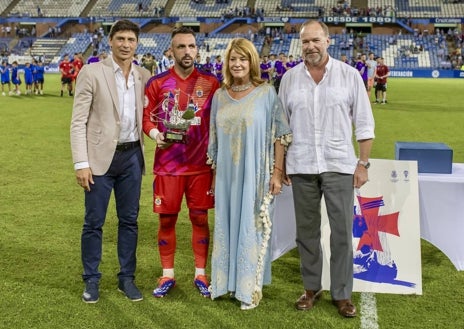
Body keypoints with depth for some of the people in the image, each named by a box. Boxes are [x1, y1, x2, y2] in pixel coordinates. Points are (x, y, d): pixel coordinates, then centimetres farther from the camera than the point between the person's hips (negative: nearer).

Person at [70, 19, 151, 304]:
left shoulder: (144, 76, 6)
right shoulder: (91, 72, -6)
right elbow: (78, 122, -8)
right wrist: (81, 163, -13)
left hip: (132, 156, 4)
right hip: (101, 156, -3)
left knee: (129, 220, 11)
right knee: (94, 222, 5)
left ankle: (127, 278, 24)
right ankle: (92, 280, 20)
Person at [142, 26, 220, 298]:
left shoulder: (210, 82, 1)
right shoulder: (157, 83, -1)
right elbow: (147, 116, 6)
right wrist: (155, 134, -13)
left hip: (201, 164, 0)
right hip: (167, 163, 0)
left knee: (200, 218, 7)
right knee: (167, 219, 7)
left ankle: (201, 274, 22)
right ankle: (167, 275, 22)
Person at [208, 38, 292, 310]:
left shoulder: (266, 93, -5)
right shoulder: (220, 96, 7)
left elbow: (280, 135, -5)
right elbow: (215, 140, 13)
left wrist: (277, 172, -10)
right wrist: (214, 175, 13)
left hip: (255, 174, -4)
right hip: (227, 174, 4)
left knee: (252, 227, 3)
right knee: (227, 224, 11)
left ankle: (251, 287, 16)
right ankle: (227, 280, 26)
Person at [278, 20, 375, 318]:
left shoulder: (350, 75, 0)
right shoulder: (290, 78, 5)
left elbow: (364, 124, 2)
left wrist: (363, 163, -3)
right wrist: (279, 164, 7)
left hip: (339, 166, -1)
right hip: (301, 167, 2)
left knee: (342, 232, 2)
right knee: (307, 231, 10)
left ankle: (342, 294, 16)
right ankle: (312, 288, 25)